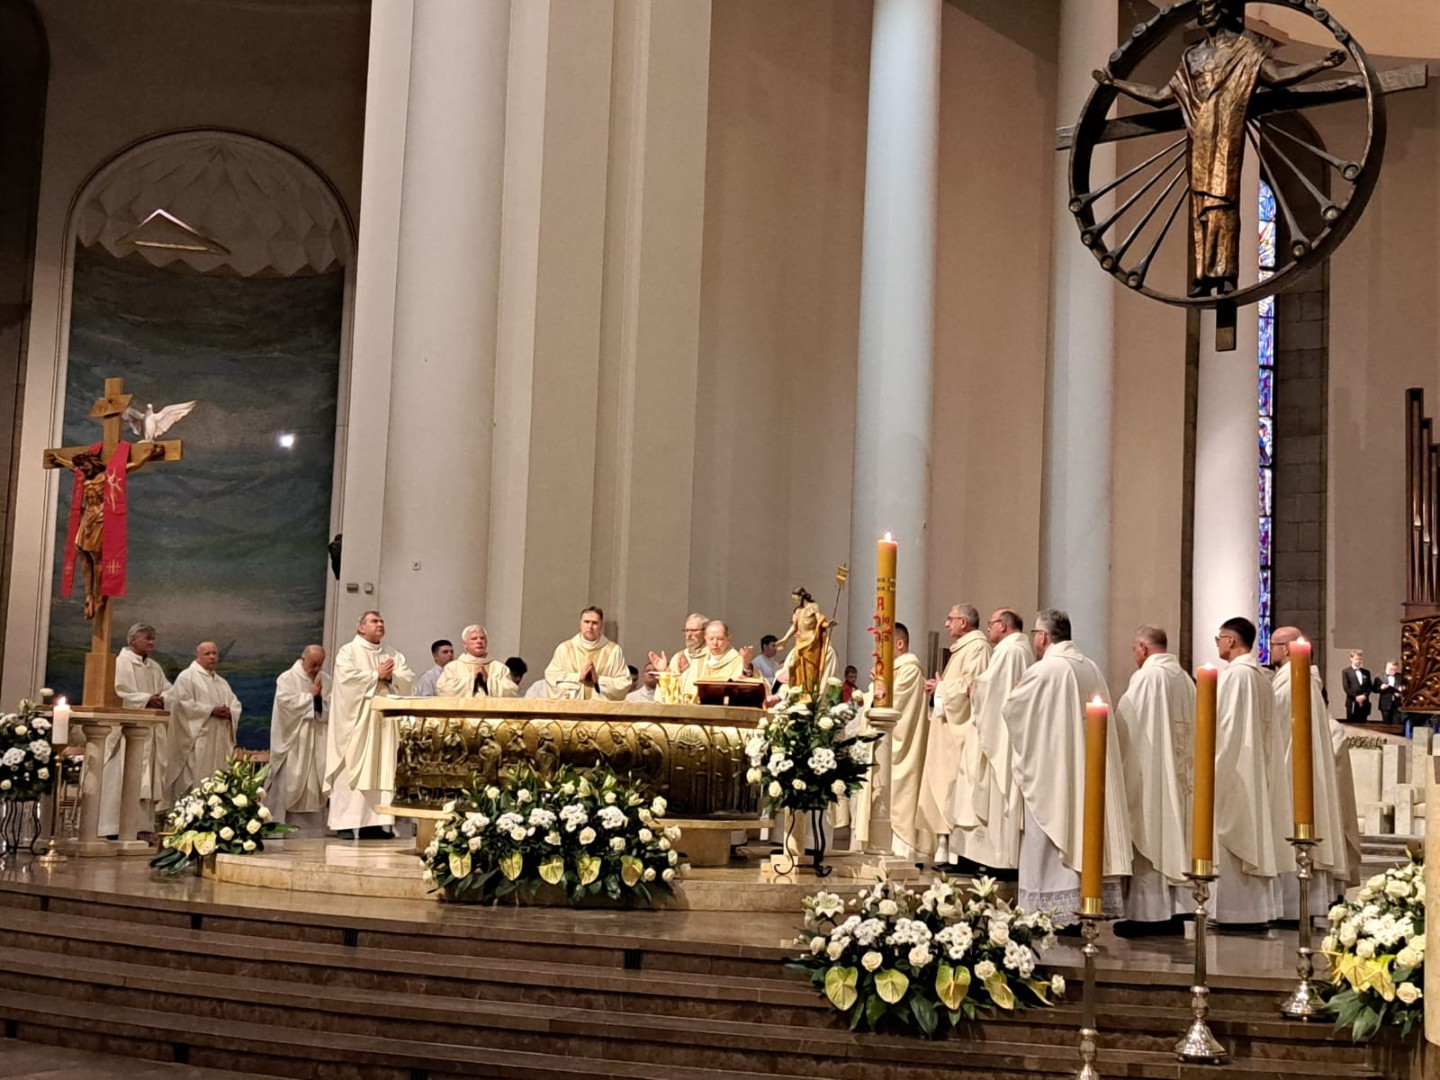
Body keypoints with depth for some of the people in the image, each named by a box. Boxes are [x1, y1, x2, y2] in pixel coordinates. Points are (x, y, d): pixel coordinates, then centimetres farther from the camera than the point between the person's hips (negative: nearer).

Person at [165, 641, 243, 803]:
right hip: (197, 740, -7)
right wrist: (211, 710, -17)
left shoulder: (222, 683, 23)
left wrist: (229, 713, -8)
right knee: (196, 784, -12)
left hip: (220, 742, 7)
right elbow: (183, 703, -13)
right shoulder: (187, 677, 0)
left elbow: (236, 705, 16)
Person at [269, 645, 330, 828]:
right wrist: (310, 695, -11)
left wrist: (320, 697, -14)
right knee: (290, 784, -5)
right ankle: (280, 825, -1)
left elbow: (332, 708, 4)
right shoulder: (287, 679, -3)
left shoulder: (326, 680, 8)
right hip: (293, 740, -4)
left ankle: (316, 826, 7)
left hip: (318, 741, 4)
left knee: (317, 783, 2)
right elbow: (287, 704, -17)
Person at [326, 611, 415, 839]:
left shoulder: (394, 655, 18)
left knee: (382, 769, 0)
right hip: (356, 720, -5)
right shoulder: (348, 651, 3)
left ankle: (375, 822, 1)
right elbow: (347, 677, -14)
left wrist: (390, 676, -11)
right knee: (353, 768, -8)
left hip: (385, 721, 5)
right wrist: (377, 675, -8)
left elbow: (408, 681, 7)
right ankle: (346, 823, -7)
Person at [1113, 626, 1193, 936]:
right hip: (1178, 775, 8)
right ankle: (1174, 911, 14)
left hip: (1148, 773, -8)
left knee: (1148, 837, -3)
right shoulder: (1184, 678, 8)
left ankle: (1146, 914, -1)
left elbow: (1126, 727, -13)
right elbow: (1190, 729, 12)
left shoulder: (1146, 678, -14)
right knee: (1172, 836, 11)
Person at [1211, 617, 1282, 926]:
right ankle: (1258, 909, 12)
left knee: (1231, 836, -5)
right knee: (1254, 836, 10)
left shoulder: (1232, 675, -14)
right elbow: (1265, 727, 16)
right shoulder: (1262, 677, 12)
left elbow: (1224, 726, -17)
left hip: (1232, 768, -9)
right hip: (1256, 770, 9)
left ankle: (1235, 911, -4)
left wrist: (1211, 768, -12)